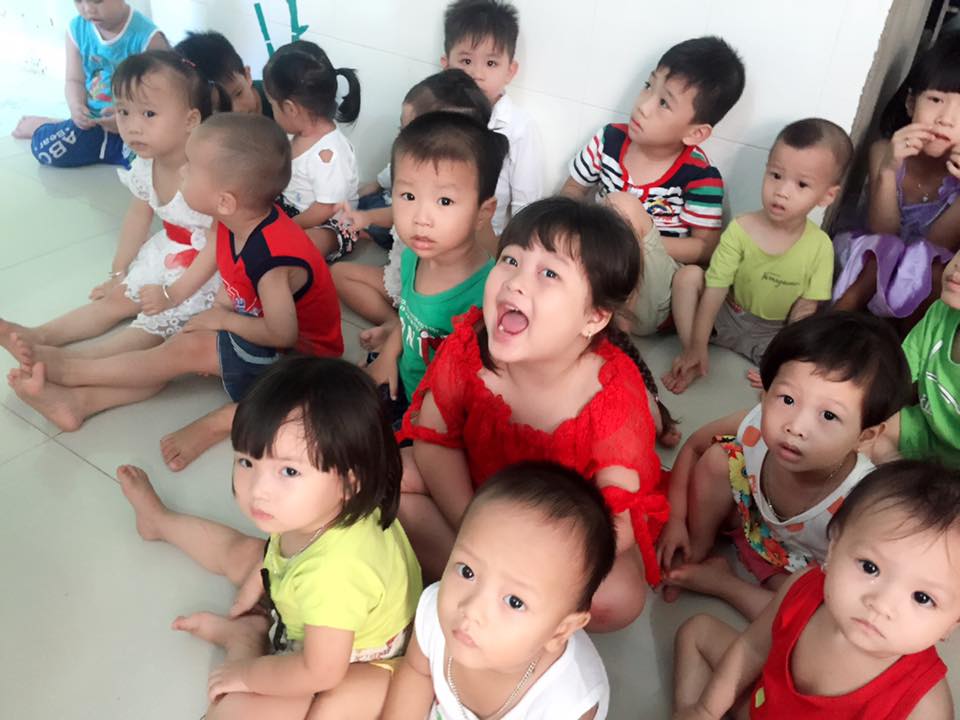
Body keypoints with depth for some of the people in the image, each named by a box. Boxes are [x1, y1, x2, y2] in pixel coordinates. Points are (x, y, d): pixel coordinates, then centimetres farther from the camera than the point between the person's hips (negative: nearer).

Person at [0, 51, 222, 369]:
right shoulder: (144, 167, -5)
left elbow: (219, 244, -28)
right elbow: (138, 218, 11)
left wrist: (174, 293, -23)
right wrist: (118, 272, 13)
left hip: (202, 270, -8)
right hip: (164, 256, 8)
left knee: (157, 322, -21)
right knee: (115, 300, 6)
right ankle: (37, 336, 3)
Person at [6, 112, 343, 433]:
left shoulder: (271, 262, -34)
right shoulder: (240, 222, -8)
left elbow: (283, 334, -26)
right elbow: (232, 282, 4)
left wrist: (224, 320, -13)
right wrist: (213, 315, -14)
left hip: (299, 352, -8)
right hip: (264, 324, 8)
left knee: (187, 349, -14)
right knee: (177, 348, -3)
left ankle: (68, 370, 1)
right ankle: (78, 401, -3)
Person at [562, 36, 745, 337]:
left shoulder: (700, 177, -12)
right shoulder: (609, 140, -1)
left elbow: (706, 248, -6)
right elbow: (572, 191, 11)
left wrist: (641, 238, -19)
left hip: (649, 294, -3)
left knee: (625, 206, -29)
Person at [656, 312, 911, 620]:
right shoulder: (755, 425, -31)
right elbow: (693, 447, -8)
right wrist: (676, 519, -12)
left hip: (806, 570, -3)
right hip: (752, 519, 3)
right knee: (716, 458, -16)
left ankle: (724, 581, -2)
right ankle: (697, 551, 6)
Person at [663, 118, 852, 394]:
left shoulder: (820, 246, -16)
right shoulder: (740, 229, -19)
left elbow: (804, 309, -10)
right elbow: (715, 289, -18)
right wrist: (697, 347, -19)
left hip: (773, 333, -1)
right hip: (726, 316, 1)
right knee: (688, 275, -21)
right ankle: (691, 361, -13)